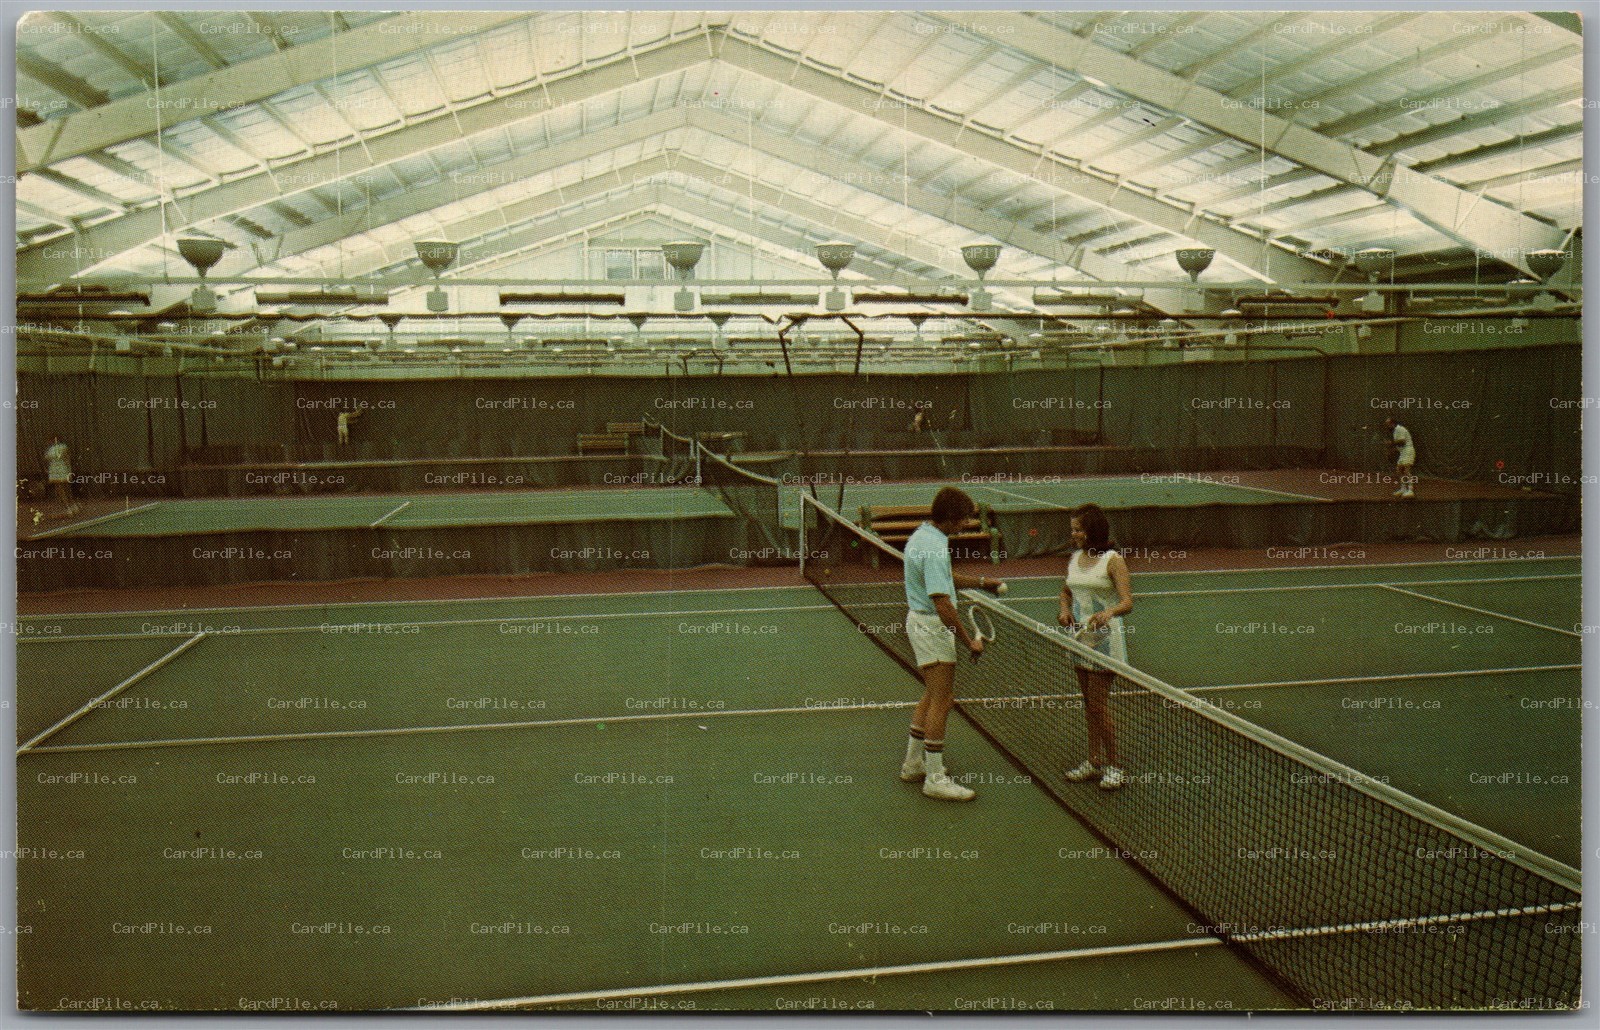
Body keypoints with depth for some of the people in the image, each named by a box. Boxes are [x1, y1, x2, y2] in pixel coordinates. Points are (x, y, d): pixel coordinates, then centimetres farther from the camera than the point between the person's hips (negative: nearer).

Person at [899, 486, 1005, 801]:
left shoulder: (922, 535, 9)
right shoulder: (934, 547, -24)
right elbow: (942, 603, -27)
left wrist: (980, 582, 23)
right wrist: (969, 641, -20)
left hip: (920, 621, 11)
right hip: (932, 625, -11)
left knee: (932, 696, 19)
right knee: (942, 700, -5)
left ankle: (913, 763, 29)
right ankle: (935, 779, 0)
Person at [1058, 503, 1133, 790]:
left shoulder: (1113, 560, -11)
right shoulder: (1075, 558, 8)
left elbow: (1127, 602, -17)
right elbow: (1066, 591, 23)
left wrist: (1108, 613, -37)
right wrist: (1065, 610, 2)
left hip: (1104, 638, -6)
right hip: (1080, 635, 7)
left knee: (1099, 705, -5)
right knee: (1089, 704, 12)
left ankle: (1114, 766, 8)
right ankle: (1094, 762, 22)